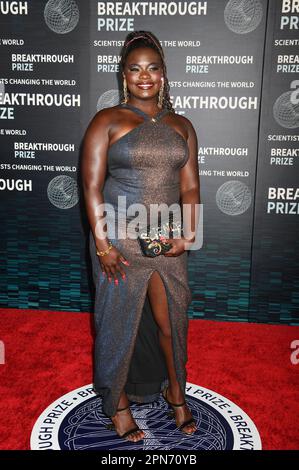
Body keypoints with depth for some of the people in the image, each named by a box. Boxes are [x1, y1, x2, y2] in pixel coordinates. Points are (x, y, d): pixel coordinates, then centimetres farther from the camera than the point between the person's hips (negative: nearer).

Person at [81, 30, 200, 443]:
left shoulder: (181, 126, 10)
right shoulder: (107, 121, -3)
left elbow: (190, 186, 7)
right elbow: (92, 186, -8)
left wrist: (187, 233, -8)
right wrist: (102, 244, -14)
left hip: (168, 240, 4)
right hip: (119, 241, -3)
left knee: (171, 321, 14)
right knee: (119, 322, 9)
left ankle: (176, 390, 40)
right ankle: (118, 402, 32)